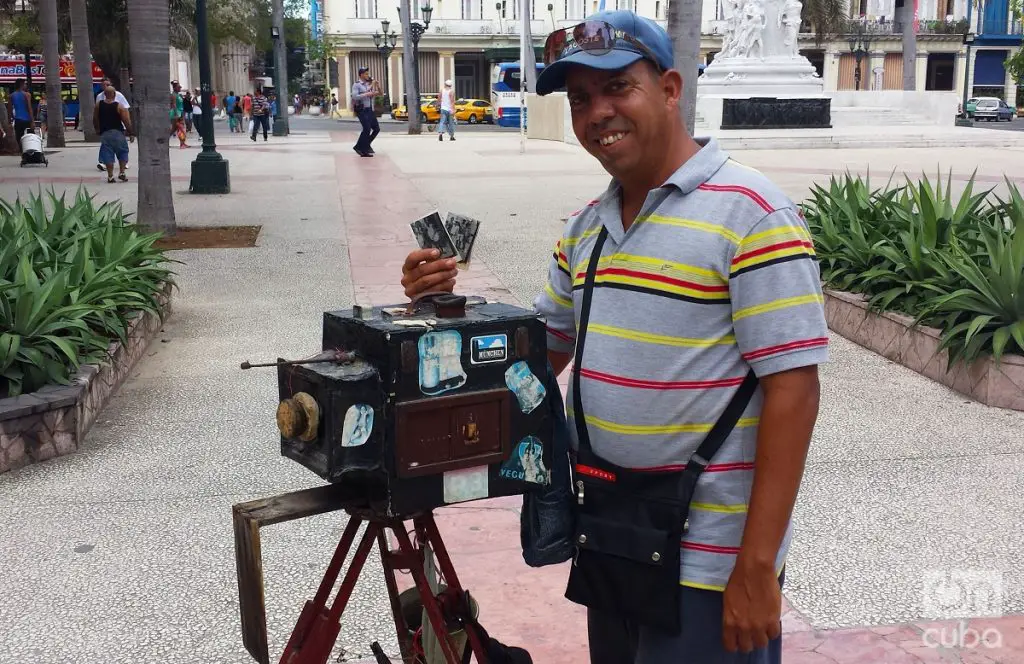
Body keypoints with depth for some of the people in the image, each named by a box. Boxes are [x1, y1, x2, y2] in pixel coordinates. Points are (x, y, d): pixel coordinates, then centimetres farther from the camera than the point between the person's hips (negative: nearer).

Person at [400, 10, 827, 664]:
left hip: (708, 557, -7)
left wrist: (757, 566, -20)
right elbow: (538, 355, 15)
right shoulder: (587, 225, 8)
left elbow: (792, 389, -18)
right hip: (606, 536, 7)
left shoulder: (750, 211, -15)